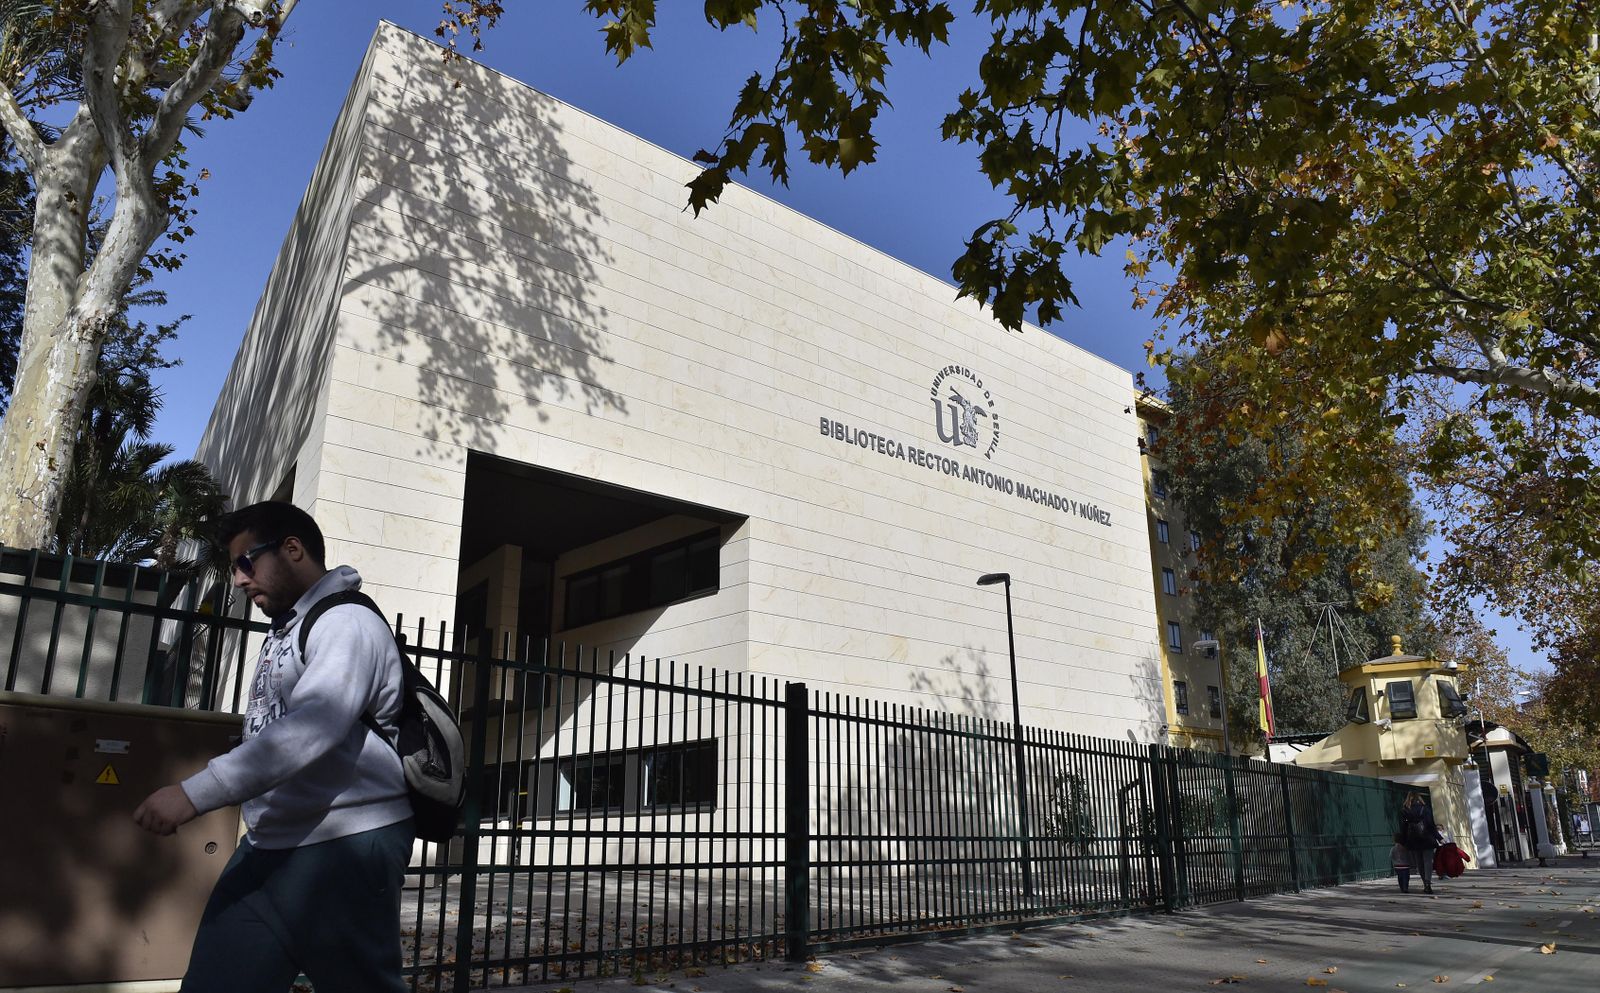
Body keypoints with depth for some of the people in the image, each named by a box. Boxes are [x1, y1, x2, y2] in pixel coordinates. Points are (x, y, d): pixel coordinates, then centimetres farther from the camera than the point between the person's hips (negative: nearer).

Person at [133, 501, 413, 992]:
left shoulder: (347, 623, -13)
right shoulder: (283, 631, 18)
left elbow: (312, 727, -27)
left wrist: (196, 793, -31)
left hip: (345, 848, -9)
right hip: (269, 845, 9)